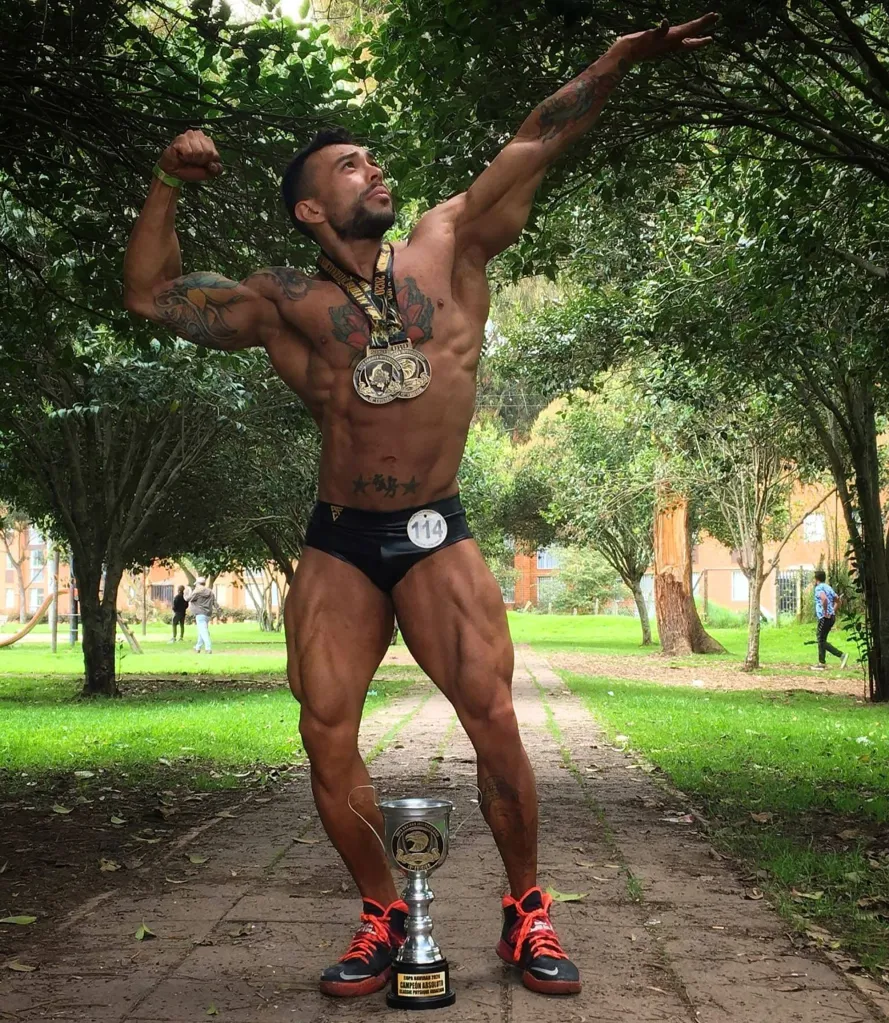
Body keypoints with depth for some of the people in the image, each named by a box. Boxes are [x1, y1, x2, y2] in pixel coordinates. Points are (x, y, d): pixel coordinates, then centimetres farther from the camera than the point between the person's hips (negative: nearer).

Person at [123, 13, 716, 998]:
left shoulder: (448, 246, 6)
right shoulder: (284, 302, 3)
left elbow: (533, 146, 4)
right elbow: (149, 295, 6)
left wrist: (615, 61, -2)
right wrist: (167, 185, -4)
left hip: (436, 533, 0)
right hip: (338, 545, 1)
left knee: (494, 719, -9)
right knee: (327, 738, -4)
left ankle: (526, 908, 9)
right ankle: (381, 914, 13)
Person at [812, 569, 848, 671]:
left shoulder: (819, 588, -11)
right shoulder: (828, 587, 15)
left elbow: (824, 599, -30)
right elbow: (838, 599, 19)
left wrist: (826, 613, -20)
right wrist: (834, 612, 17)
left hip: (824, 618, -9)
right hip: (831, 617, 9)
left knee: (822, 641, -3)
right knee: (821, 640, 13)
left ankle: (841, 655, -10)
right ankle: (822, 663, 14)